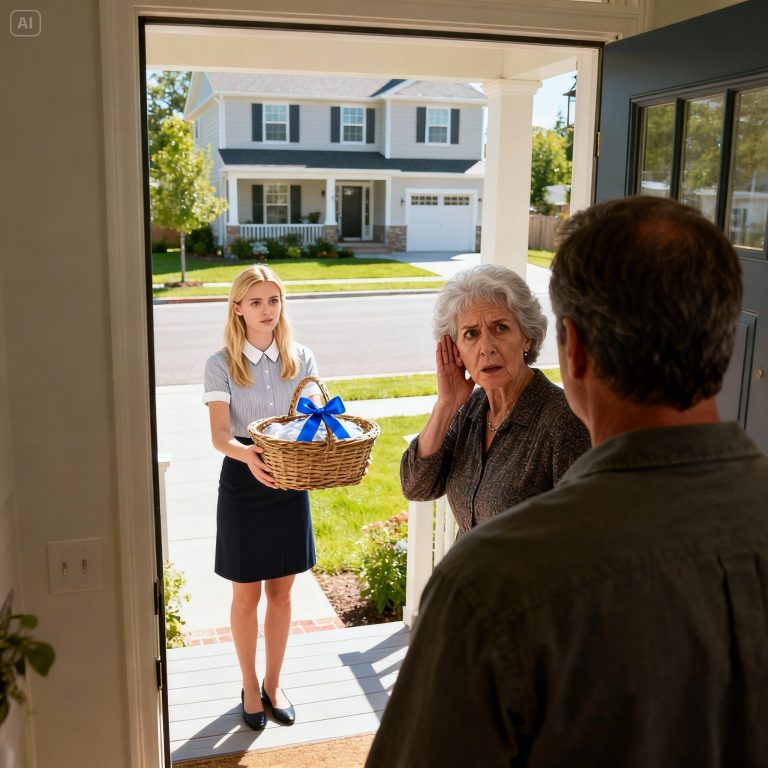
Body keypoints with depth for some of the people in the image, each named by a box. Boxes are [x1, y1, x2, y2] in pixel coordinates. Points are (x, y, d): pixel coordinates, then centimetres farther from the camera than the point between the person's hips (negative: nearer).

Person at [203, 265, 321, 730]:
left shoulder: (301, 359, 0)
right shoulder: (221, 364, -9)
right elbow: (220, 435, -17)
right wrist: (248, 455, -39)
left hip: (290, 481, 3)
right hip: (243, 483, -2)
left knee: (281, 590, 14)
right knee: (247, 594, 11)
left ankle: (274, 683, 33)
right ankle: (250, 687, 31)